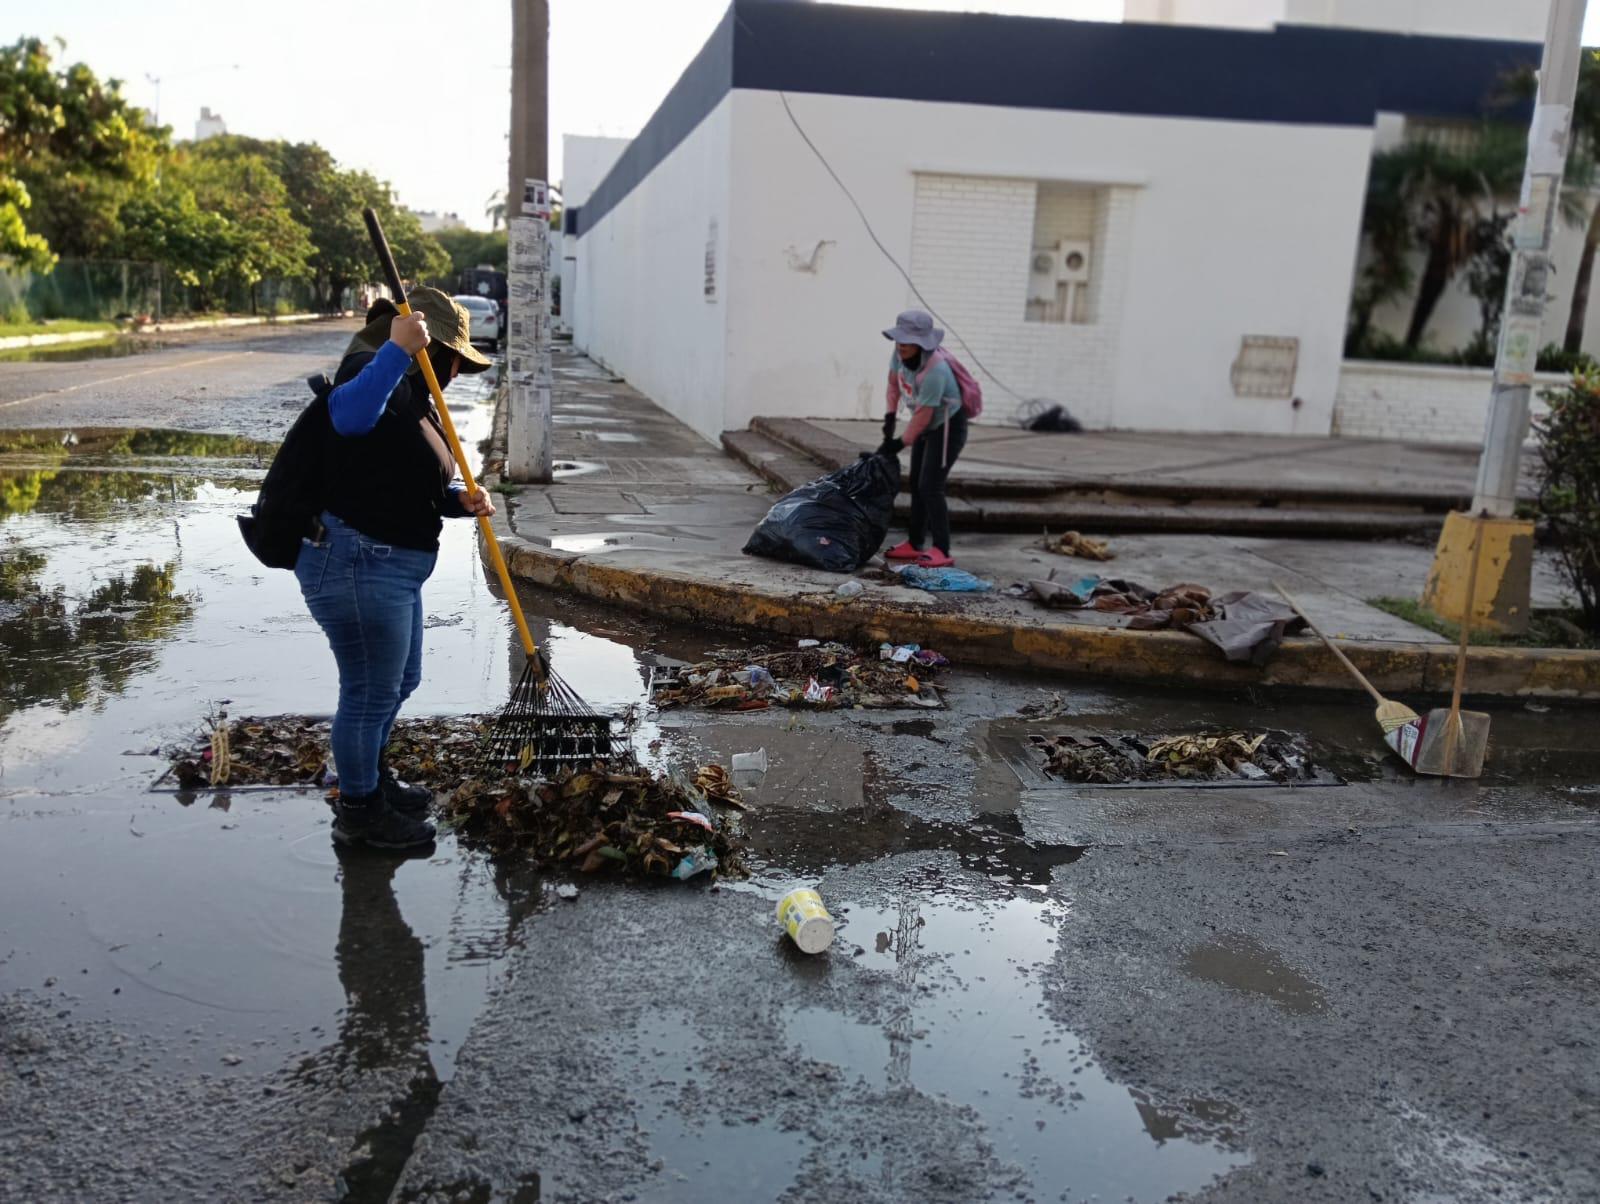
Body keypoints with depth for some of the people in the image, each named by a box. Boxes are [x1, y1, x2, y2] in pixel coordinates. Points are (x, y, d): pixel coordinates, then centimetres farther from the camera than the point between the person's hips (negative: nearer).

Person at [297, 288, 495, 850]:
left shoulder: (416, 397, 17)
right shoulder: (376, 371, -14)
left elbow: (421, 490, 22)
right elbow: (349, 414, -40)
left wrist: (462, 499, 3)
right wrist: (397, 349, -44)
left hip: (391, 568, 11)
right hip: (355, 565, -11)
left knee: (399, 681, 25)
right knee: (370, 692, 3)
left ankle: (370, 777, 47)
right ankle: (359, 812, 22)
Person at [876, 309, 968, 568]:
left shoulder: (934, 371, -35)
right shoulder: (901, 351, -11)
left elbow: (922, 416, -27)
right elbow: (894, 382, 9)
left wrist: (902, 443, -16)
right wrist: (890, 416, 6)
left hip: (948, 427, -9)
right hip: (929, 427, 9)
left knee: (930, 486, -14)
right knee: (916, 484, 12)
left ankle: (942, 551, -10)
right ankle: (915, 544, 21)